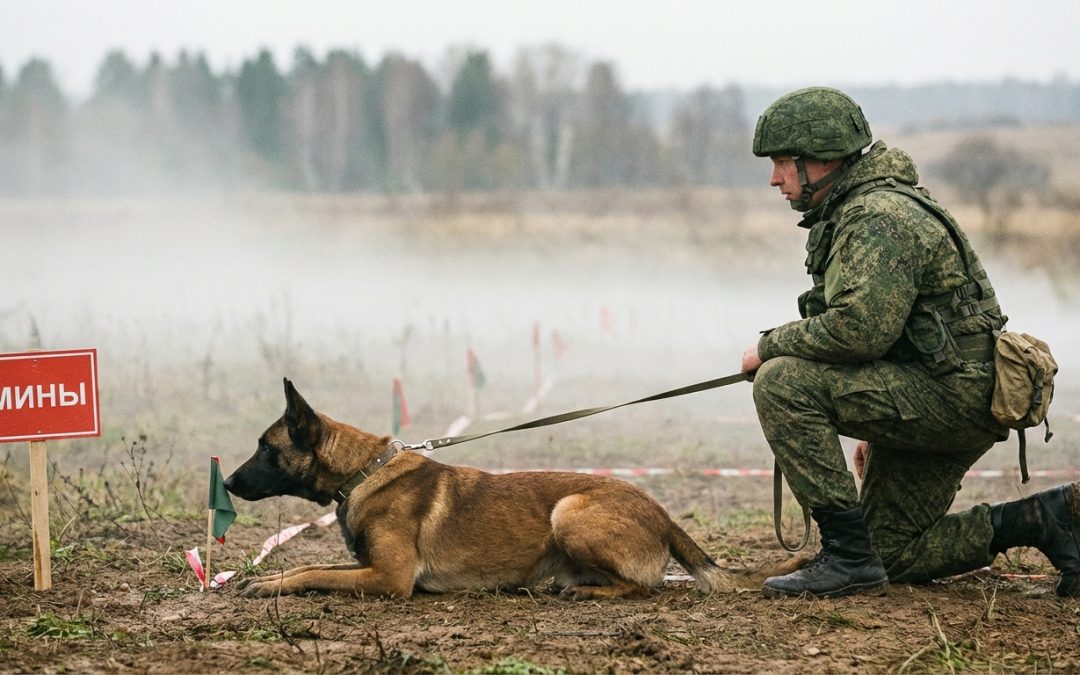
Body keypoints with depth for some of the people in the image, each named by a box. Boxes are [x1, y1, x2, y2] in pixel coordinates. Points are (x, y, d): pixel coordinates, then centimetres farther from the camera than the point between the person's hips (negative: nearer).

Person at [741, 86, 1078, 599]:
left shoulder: (879, 218, -18)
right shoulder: (848, 214, 16)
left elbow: (860, 329, -31)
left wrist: (771, 346, -16)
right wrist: (876, 428, 27)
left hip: (953, 396, -11)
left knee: (782, 382, -23)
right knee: (891, 555, 14)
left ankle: (848, 556, -20)